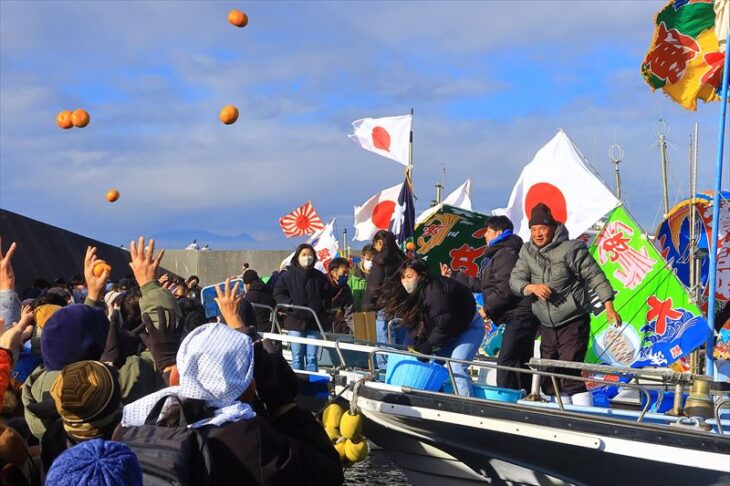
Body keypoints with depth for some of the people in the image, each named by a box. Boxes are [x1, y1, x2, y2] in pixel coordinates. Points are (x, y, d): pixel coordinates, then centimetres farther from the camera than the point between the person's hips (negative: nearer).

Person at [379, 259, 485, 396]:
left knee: (456, 365, -24)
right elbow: (413, 325, -4)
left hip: (470, 327, -9)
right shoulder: (412, 295, -3)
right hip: (452, 332, 9)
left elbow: (444, 324, -32)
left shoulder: (434, 291, -32)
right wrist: (418, 345, -20)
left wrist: (427, 347, -25)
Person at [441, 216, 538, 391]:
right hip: (520, 316, 11)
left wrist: (488, 308, -12)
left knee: (506, 362, -16)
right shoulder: (498, 254, 25)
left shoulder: (506, 253, -11)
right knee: (520, 362, 14)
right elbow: (481, 284, 28)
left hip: (519, 315, -11)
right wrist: (453, 276, 29)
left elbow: (506, 287, -22)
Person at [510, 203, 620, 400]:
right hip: (547, 326, 7)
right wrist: (532, 287, -20)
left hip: (573, 323, -7)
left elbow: (595, 277, -8)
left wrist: (609, 307, -14)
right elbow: (515, 280, 1)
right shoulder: (527, 252, 7)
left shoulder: (571, 249, -10)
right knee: (547, 376, 11)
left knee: (570, 374, -16)